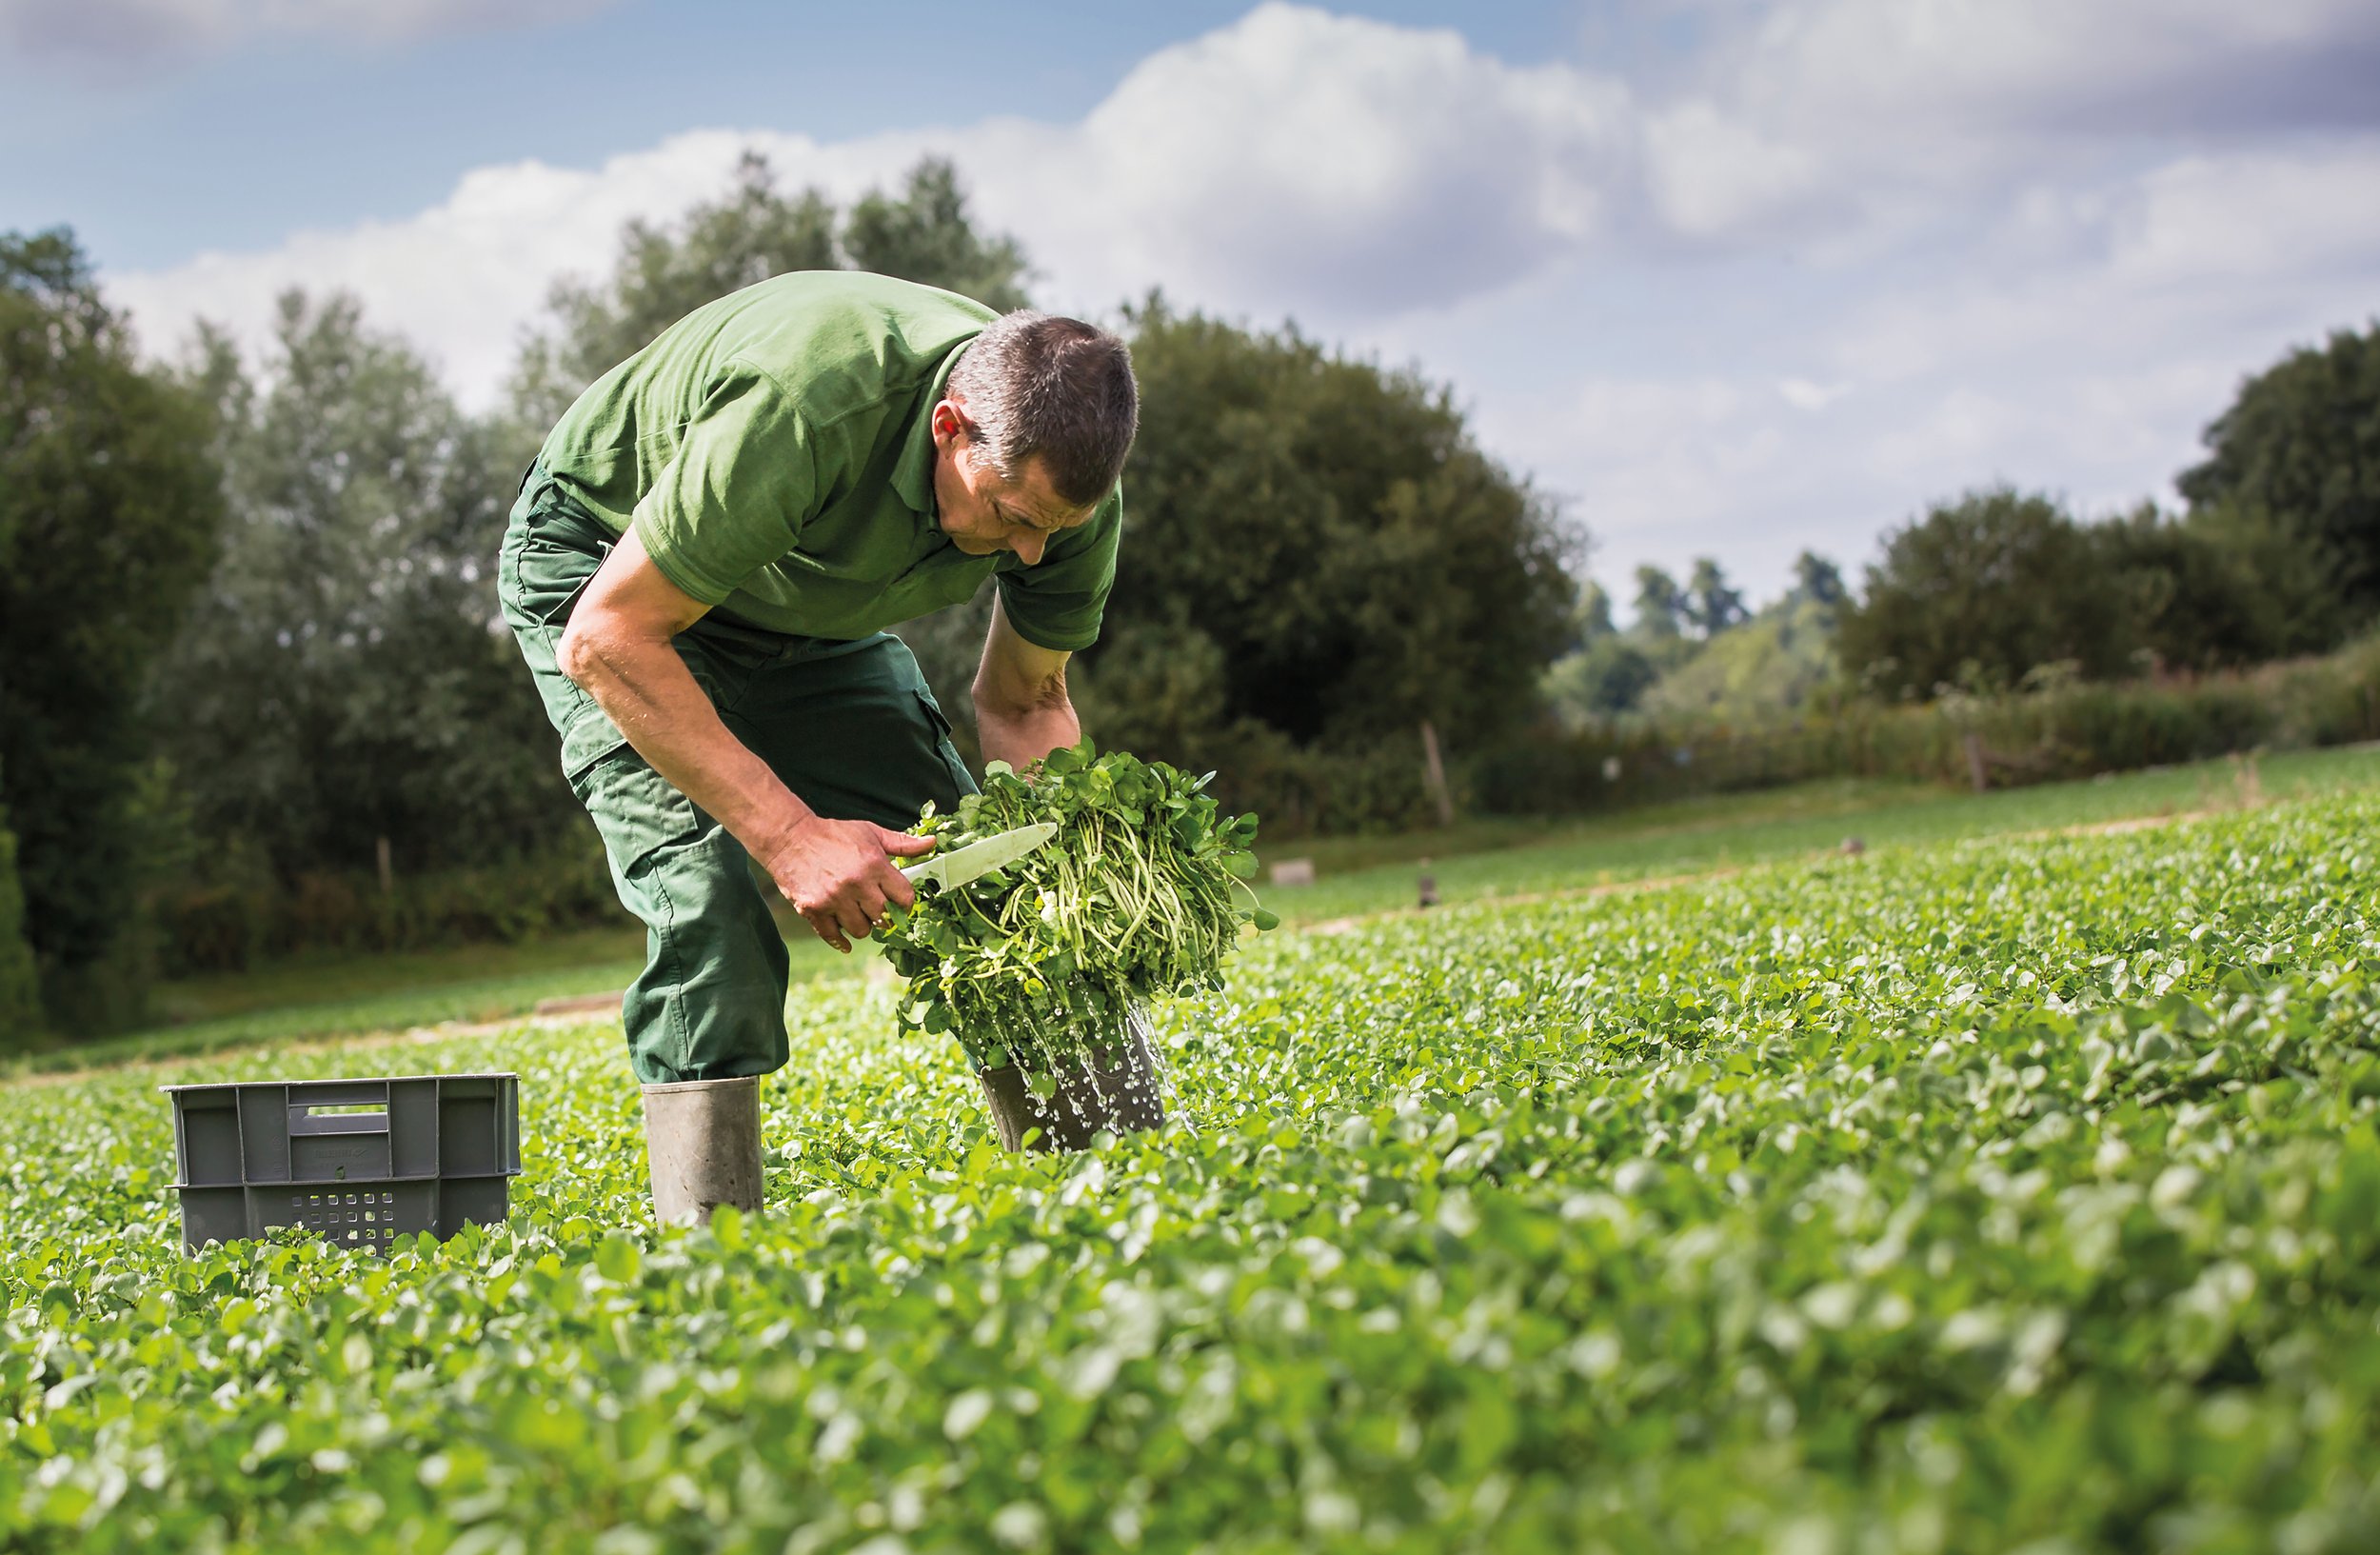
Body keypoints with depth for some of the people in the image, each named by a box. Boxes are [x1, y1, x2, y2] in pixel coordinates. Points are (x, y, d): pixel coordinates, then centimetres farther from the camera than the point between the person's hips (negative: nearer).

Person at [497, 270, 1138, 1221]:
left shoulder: (1062, 476, -22)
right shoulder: (797, 409, -42)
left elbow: (1024, 700, -4)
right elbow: (607, 643, -34)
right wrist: (790, 834, -37)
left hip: (807, 601, 5)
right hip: (603, 571, -5)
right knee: (709, 895, -25)